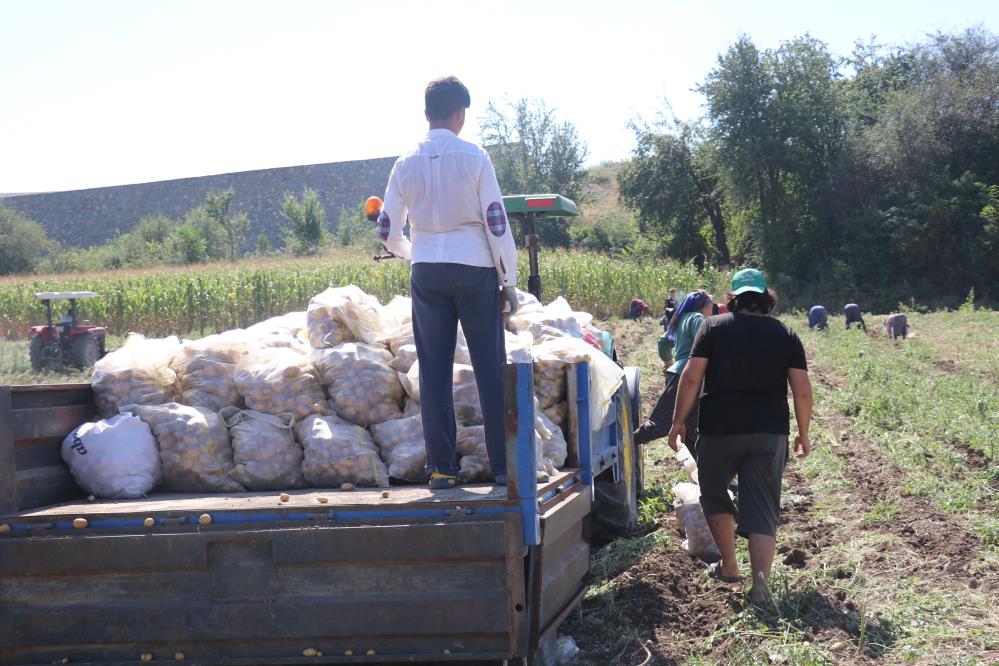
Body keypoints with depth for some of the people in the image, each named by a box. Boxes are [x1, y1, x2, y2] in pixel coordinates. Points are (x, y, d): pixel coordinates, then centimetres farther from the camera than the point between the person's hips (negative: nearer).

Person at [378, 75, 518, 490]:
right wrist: (509, 280, 1)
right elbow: (497, 224, -6)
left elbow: (388, 233, 8)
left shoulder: (406, 164, 4)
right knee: (490, 368, 3)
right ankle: (503, 464, 4)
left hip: (427, 272, 3)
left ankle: (441, 467, 7)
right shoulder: (474, 157, -5)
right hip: (474, 269, -3)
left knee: (434, 370, 6)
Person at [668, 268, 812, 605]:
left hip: (719, 429, -1)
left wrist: (678, 420, 1)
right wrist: (803, 434, 12)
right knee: (761, 510, 3)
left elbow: (691, 377, -6)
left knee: (714, 495, 21)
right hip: (770, 433, 1)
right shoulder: (786, 336, 6)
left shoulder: (713, 327, 1)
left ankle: (729, 566, 26)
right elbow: (802, 391, 2)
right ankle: (760, 582, -11)